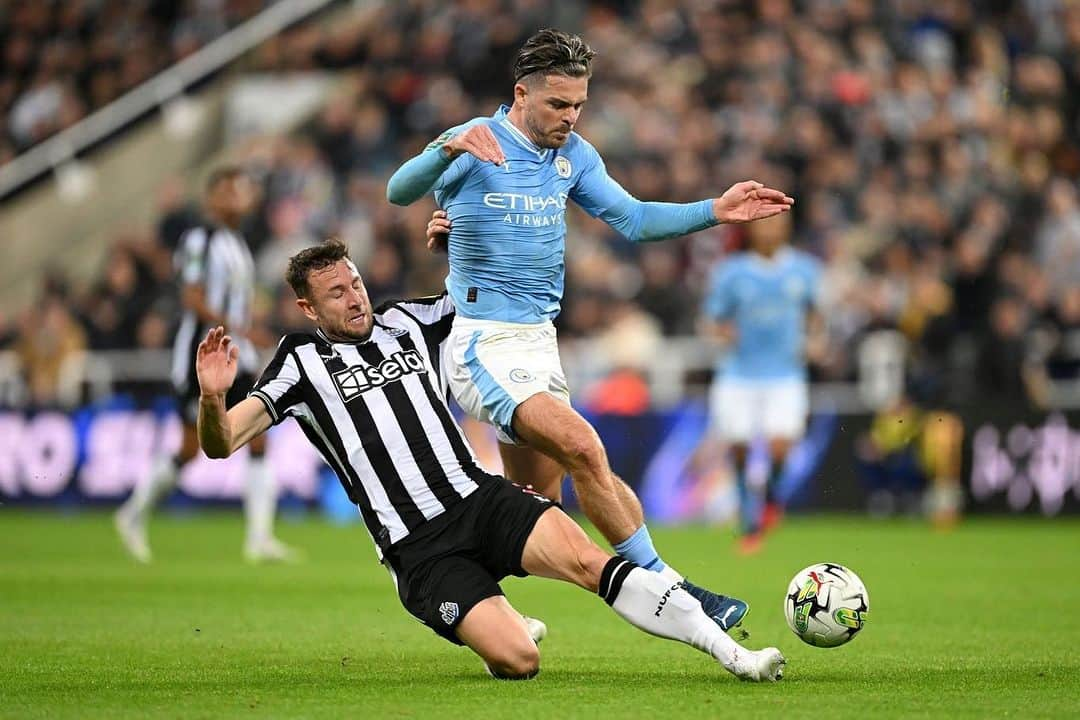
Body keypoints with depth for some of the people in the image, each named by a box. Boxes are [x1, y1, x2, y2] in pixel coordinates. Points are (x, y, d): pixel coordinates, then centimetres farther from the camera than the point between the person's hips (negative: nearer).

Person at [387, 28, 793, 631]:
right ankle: (667, 588, -16)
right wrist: (448, 149, -45)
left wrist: (716, 211, 1)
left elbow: (633, 220, 13)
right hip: (484, 346, -8)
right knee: (583, 447, -23)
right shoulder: (478, 144, -12)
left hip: (540, 343, 8)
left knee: (537, 501, 12)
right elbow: (400, 193, -25)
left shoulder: (573, 155, 9)